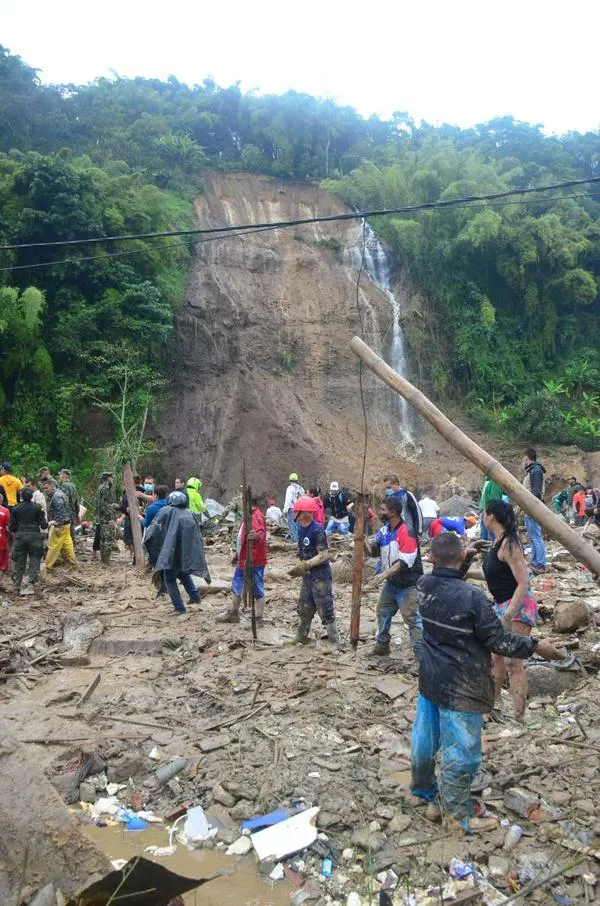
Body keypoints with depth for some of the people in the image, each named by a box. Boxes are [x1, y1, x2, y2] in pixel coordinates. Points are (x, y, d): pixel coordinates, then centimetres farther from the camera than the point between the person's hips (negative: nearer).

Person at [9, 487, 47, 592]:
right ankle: (33, 578, -3)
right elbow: (43, 525, -5)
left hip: (20, 536, 2)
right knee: (34, 558, 10)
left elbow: (11, 526, 2)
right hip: (34, 535, -2)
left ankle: (17, 583, 11)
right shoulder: (38, 507, -4)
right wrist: (48, 523, 16)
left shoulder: (16, 508, 0)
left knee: (19, 560, 9)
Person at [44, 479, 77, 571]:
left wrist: (57, 525, -24)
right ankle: (73, 563, 21)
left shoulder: (56, 496, -18)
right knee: (67, 545, 15)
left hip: (59, 525, -10)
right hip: (66, 524, 10)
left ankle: (48, 566, 3)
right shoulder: (60, 494, 15)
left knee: (53, 546, -3)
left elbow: (61, 512, -24)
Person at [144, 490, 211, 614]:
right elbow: (197, 535, 13)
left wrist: (146, 538, 11)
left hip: (172, 550, -5)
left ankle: (179, 607, 3)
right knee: (183, 573, 30)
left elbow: (153, 528, -7)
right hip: (188, 551, 5)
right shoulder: (189, 514, 13)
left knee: (170, 579, 7)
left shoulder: (166, 511, 0)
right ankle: (195, 596, 18)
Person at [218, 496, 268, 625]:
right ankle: (233, 614, 38)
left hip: (254, 561, -11)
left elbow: (261, 533, -40)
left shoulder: (257, 516, -21)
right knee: (236, 587, 22)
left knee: (257, 590, 1)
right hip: (243, 560, 11)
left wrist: (257, 536, -63)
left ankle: (258, 619, 11)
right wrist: (238, 554, 27)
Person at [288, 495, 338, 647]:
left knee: (325, 610, -2)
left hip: (320, 575, -9)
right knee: (304, 608, 20)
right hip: (308, 575, 9)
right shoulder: (301, 529, 6)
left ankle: (334, 642, 8)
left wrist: (305, 565, -26)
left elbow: (323, 555, -22)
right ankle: (301, 637, 35)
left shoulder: (317, 530, -20)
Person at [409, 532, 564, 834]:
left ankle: (424, 790, 44)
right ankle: (459, 816, 25)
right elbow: (498, 639, -18)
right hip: (460, 688, -7)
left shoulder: (423, 585, -8)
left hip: (429, 679, 7)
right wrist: (535, 646, -4)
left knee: (425, 739, 23)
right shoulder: (471, 596, -27)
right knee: (460, 752, 9)